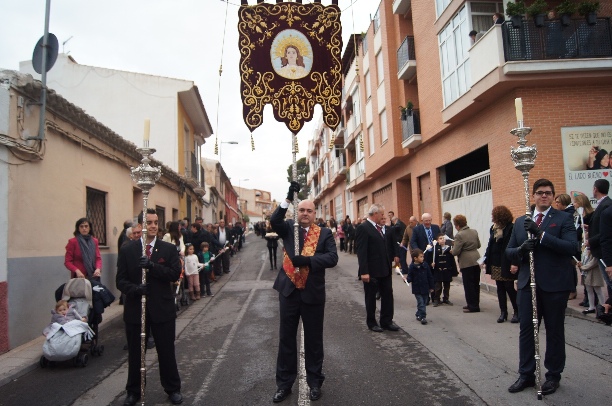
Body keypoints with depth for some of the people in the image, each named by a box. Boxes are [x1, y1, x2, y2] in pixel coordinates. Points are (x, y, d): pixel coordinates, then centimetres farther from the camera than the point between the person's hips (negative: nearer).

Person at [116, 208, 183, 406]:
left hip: (162, 308, -1)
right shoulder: (127, 250, 1)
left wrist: (152, 266, -24)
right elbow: (121, 280, -1)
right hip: (135, 309, 1)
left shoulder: (169, 249, -1)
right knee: (135, 352, 15)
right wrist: (135, 289, -21)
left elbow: (175, 274, -11)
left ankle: (173, 389, 30)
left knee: (167, 351, 11)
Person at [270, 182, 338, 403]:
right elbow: (274, 220, -19)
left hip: (313, 293, -1)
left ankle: (314, 382, 30)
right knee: (286, 338, 11)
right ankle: (284, 383, 26)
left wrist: (308, 260, -26)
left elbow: (332, 258, -14)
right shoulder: (288, 229, 2)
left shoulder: (324, 233, -1)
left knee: (313, 339, 12)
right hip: (289, 291, 1)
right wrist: (288, 198, -29)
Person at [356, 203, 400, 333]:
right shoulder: (363, 228, -14)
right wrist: (364, 272, -22)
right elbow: (361, 252, -19)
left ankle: (387, 321, 25)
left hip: (385, 269, 8)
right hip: (372, 271, -7)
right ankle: (371, 323, 24)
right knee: (371, 297, 9)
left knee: (388, 295, 12)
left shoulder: (380, 228, 11)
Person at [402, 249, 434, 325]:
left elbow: (430, 277, 5)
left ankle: (419, 315, 28)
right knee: (421, 303, -8)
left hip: (425, 288, 4)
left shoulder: (425, 265, -1)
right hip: (417, 289, -4)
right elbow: (410, 277, -4)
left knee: (424, 303, 12)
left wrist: (431, 287, 7)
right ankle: (423, 317, -4)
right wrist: (407, 279, -27)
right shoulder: (412, 267, -9)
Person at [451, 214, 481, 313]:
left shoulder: (459, 235, -16)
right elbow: (478, 245, 17)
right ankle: (475, 304, 24)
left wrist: (452, 250, 4)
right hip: (476, 260, 8)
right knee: (476, 283, 14)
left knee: (469, 285, 1)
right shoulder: (474, 232, 6)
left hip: (466, 262, -8)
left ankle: (473, 306, 6)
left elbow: (455, 251, -16)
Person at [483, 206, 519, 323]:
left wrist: (514, 264, -20)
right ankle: (503, 312, 18)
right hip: (495, 264, 7)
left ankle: (517, 312, 16)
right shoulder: (493, 228, 9)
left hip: (506, 264, -6)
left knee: (509, 288, 0)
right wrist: (486, 261, 10)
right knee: (500, 288, 10)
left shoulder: (511, 228, -11)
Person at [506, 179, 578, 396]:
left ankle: (553, 375, 26)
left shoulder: (563, 218, -3)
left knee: (554, 331, 10)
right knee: (526, 329, 9)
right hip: (527, 283, 4)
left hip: (555, 284, -4)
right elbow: (509, 251, 10)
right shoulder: (520, 222, 10)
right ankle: (526, 374, 22)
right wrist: (521, 249, -12)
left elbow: (571, 246, -17)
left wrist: (541, 234, -24)